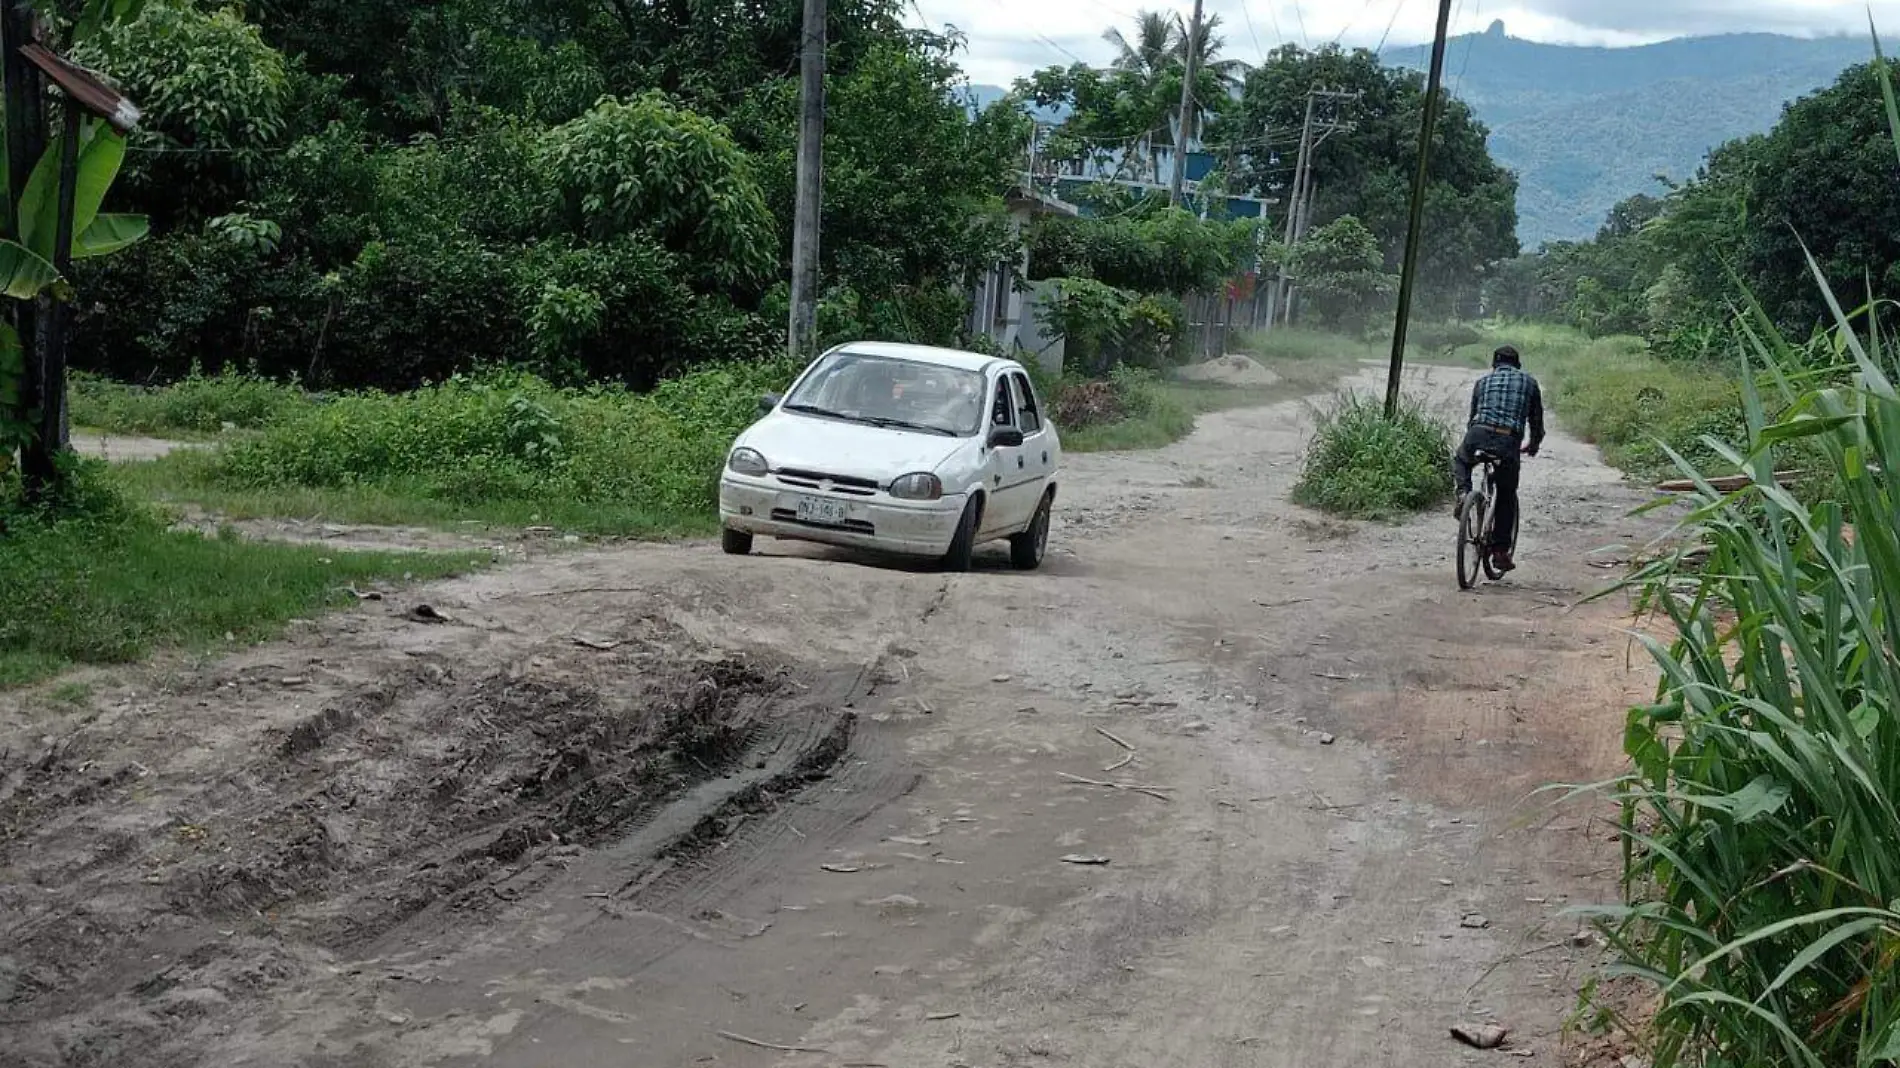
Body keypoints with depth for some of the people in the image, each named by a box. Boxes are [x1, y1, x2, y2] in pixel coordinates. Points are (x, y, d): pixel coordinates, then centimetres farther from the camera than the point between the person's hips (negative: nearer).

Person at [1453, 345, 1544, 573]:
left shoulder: (1483, 381, 24)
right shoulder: (1529, 382, 21)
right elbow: (1536, 419, 25)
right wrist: (1534, 445, 43)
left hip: (1478, 435, 1)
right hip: (1508, 442, -1)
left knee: (1459, 459, 36)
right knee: (1507, 497, 16)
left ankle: (1463, 493, 7)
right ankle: (1501, 550, 12)